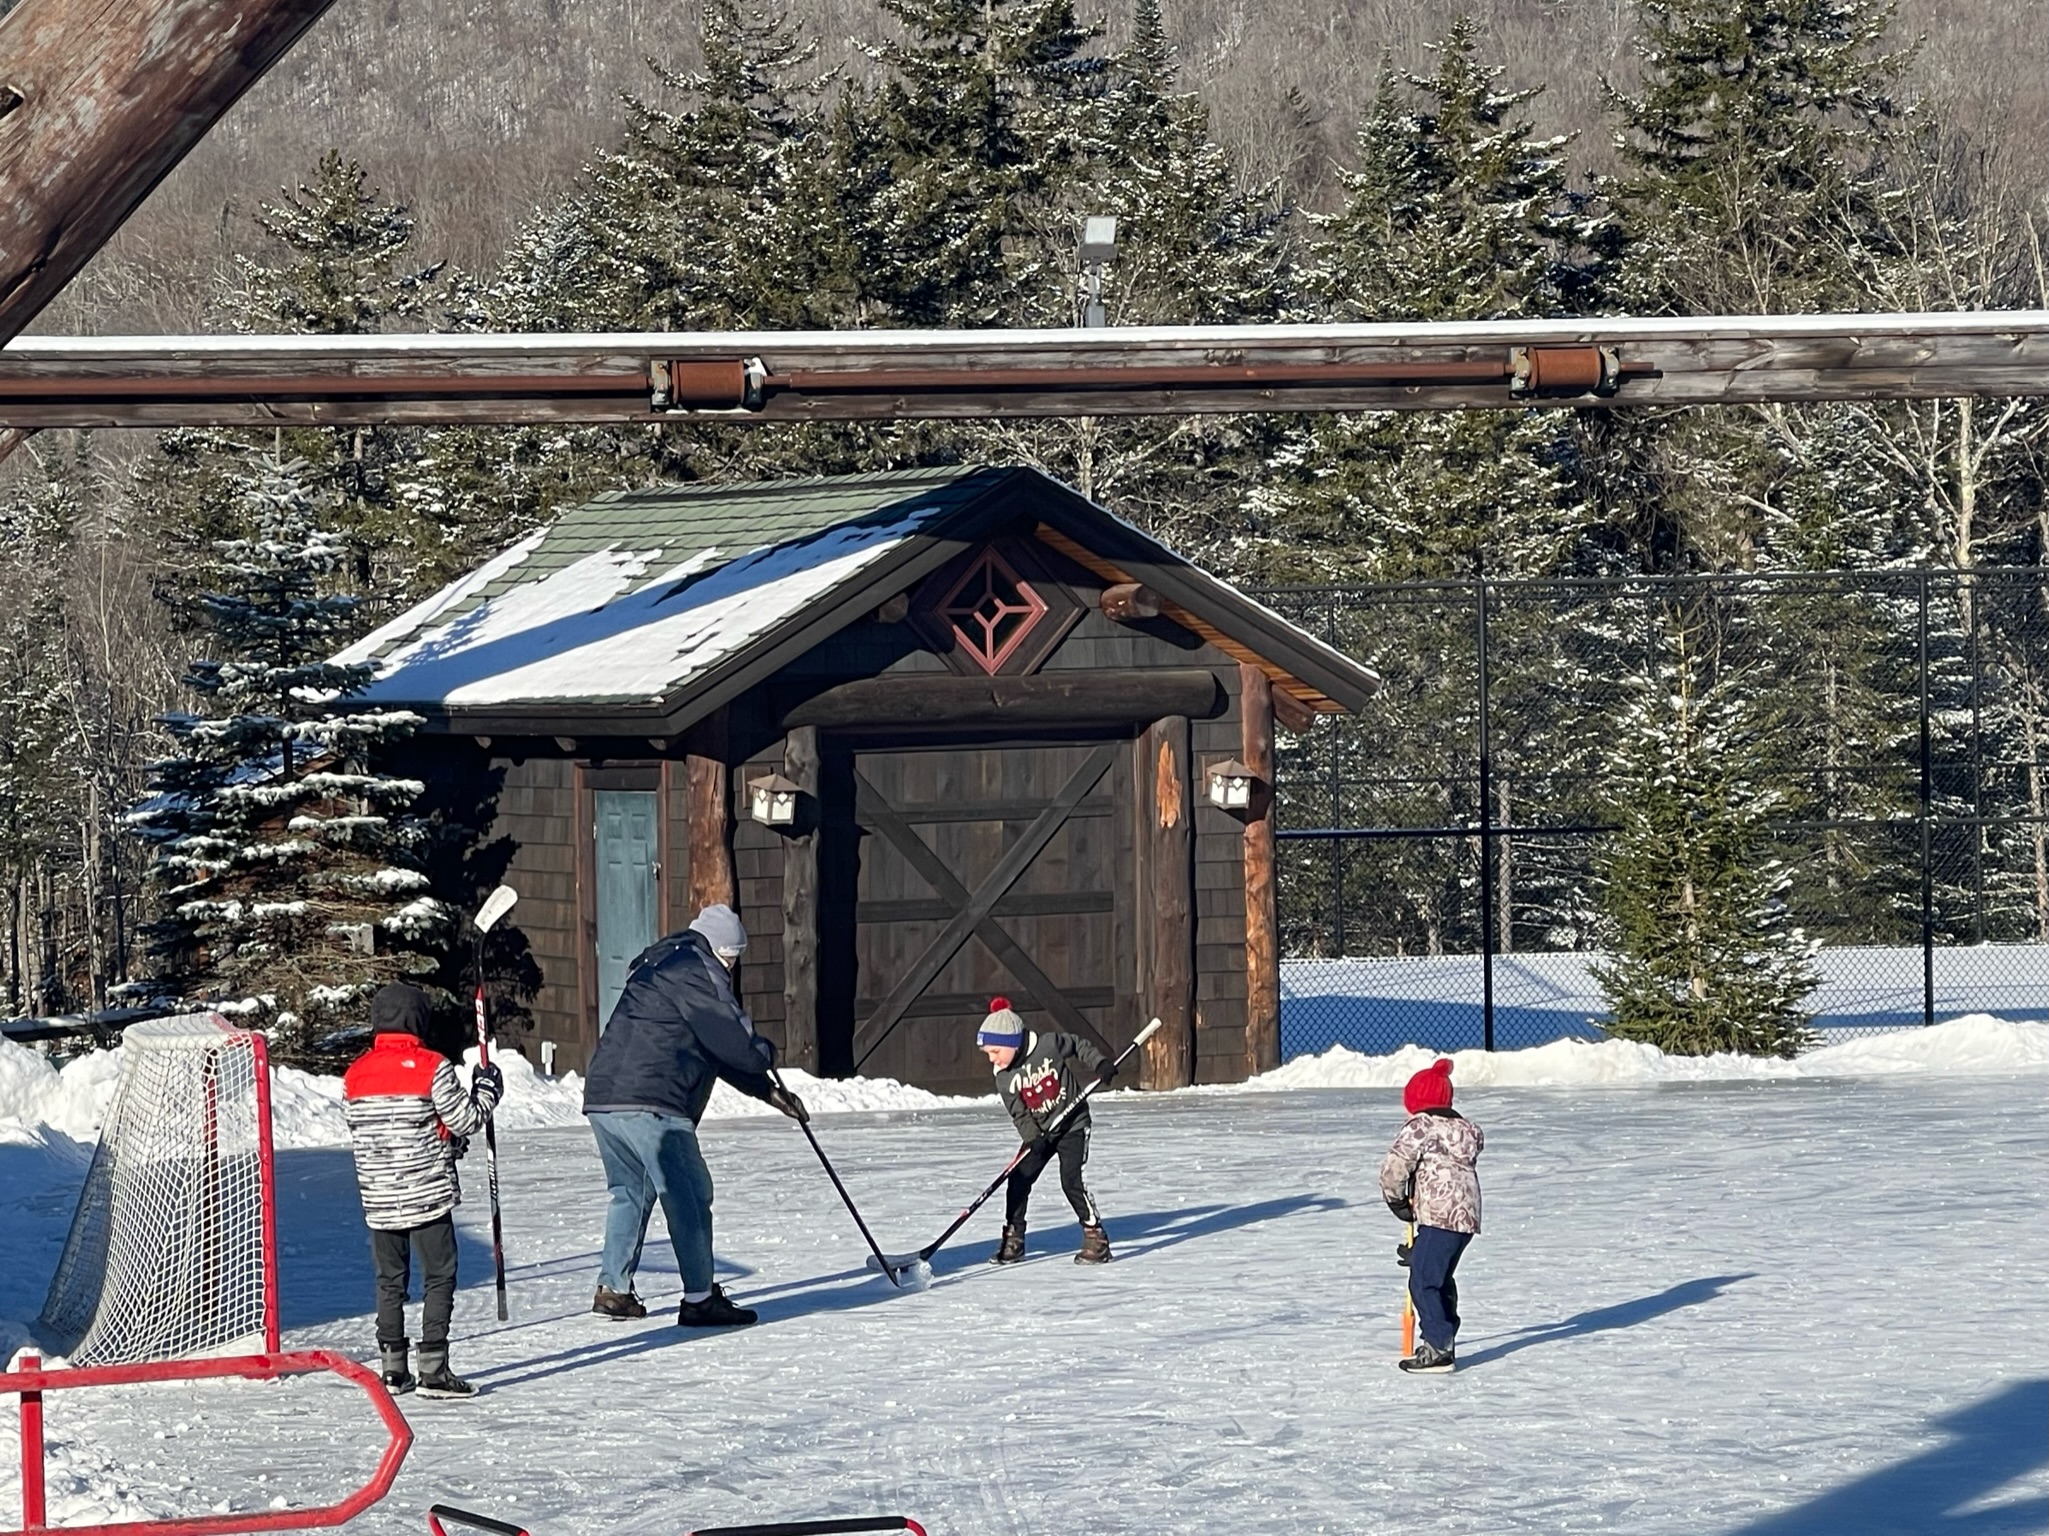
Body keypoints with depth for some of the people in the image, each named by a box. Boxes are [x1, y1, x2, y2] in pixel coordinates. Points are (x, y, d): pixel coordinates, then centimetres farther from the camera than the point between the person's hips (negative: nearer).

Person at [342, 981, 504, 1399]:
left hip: (378, 1200, 5)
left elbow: (358, 1132, 11)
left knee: (390, 1280, 14)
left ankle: (392, 1368, 14)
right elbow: (466, 1121, -8)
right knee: (439, 1277, 1)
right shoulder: (432, 1067, -11)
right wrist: (488, 1089, 12)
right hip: (427, 1193, -5)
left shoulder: (354, 1075, 3)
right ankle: (433, 1370, -5)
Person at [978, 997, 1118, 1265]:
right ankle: (1013, 1240, 11)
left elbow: (1079, 1046, 1)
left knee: (1071, 1181, -15)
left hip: (1072, 1125, -4)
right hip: (1039, 1133, 5)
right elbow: (1019, 1114, -7)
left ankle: (1096, 1237, -6)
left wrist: (1101, 1064, -11)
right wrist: (1033, 1139, -21)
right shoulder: (1004, 1077, -6)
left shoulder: (1049, 1045, -17)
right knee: (1018, 1180, -3)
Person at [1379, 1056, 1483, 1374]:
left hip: (1439, 1216, -9)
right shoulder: (1464, 1129, 17)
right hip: (1467, 1216, 9)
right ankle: (1443, 1339, 32)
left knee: (1424, 1282, -7)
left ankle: (1438, 1347, -11)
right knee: (1441, 1279, 23)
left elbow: (1394, 1166, -10)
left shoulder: (1421, 1127, -6)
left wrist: (1396, 1199, 8)